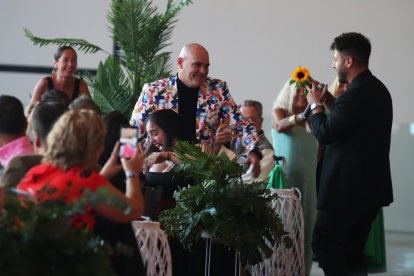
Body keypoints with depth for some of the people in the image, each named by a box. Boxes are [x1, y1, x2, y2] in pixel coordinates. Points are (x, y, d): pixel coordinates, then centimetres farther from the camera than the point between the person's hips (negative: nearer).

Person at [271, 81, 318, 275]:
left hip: (308, 179, 3)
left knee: (305, 226, 1)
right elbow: (279, 126, -18)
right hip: (284, 176, -3)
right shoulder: (280, 111, 4)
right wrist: (299, 117, -36)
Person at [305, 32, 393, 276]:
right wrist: (329, 102, 16)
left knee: (323, 243, -3)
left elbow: (325, 133, -16)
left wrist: (316, 104, -1)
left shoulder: (356, 94, -19)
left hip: (349, 187, -10)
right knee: (352, 249, 13)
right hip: (370, 185, 10)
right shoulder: (377, 89, 12)